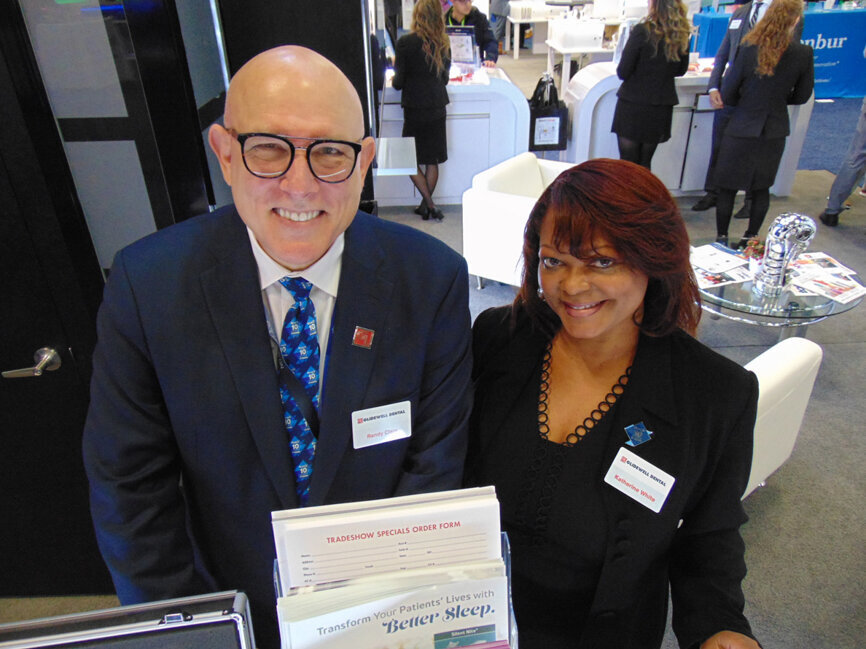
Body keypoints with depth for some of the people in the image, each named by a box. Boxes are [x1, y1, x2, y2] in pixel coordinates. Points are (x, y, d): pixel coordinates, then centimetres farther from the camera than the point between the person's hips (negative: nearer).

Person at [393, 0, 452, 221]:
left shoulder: (405, 42, -11)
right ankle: (426, 205, 20)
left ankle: (430, 205, 1)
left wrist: (395, 79, 14)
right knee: (432, 161, 12)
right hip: (438, 107, 5)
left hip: (415, 109, -5)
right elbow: (444, 79, 12)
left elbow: (399, 82, -8)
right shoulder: (443, 43, 2)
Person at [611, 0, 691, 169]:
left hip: (633, 105, -4)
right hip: (661, 107, 5)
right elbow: (680, 70, 15)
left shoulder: (642, 31, -13)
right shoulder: (682, 35, 2)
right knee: (645, 163, 14)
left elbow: (623, 72, -10)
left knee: (627, 163, 3)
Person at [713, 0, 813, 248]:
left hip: (742, 128, -3)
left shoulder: (750, 49, -15)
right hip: (775, 131, 3)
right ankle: (751, 237, 27)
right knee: (761, 187, 17)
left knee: (728, 187, 10)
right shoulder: (804, 54, -8)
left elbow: (727, 94, -11)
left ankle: (721, 237, 17)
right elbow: (801, 96, 3)